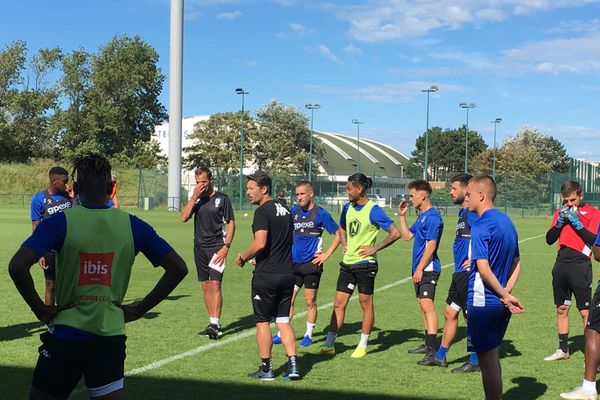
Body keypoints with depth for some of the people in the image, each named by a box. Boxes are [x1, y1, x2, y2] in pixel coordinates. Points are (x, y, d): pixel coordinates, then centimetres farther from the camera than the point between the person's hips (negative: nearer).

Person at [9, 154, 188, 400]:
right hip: (111, 338, 2)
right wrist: (139, 309, 4)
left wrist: (39, 308, -5)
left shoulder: (60, 222, -7)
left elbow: (17, 267, -19)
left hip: (65, 335, -2)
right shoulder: (132, 225, 0)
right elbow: (178, 268, 1)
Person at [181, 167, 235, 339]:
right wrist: (194, 197, -11)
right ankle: (212, 323, 15)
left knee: (215, 284, -13)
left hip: (216, 246, -5)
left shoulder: (222, 198, -2)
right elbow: (184, 218, -3)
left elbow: (231, 223, -1)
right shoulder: (196, 199, 10)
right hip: (199, 246, 5)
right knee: (205, 286, 8)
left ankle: (216, 324, -13)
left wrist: (226, 246, -10)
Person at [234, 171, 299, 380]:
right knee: (283, 320, 12)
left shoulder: (262, 212, -13)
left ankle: (266, 368, 10)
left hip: (266, 275, -7)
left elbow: (260, 243, -24)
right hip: (287, 274, 7)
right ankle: (293, 365, 5)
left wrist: (243, 257, -8)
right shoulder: (285, 211, 13)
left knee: (262, 321, 4)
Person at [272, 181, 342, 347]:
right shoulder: (293, 211, 7)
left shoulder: (320, 213, -6)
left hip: (312, 264, -4)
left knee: (310, 301, 4)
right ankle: (282, 333, 8)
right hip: (293, 263, 4)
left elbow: (338, 234, -1)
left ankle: (308, 335, 16)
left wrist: (326, 254, -5)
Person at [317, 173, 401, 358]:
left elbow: (395, 233, -14)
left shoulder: (373, 210, -13)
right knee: (338, 303, 5)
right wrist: (344, 244, 11)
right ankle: (329, 343, 11)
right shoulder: (348, 207, 8)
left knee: (366, 304, 5)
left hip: (365, 264, -6)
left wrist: (374, 248, -13)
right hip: (347, 262, 6)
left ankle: (363, 346, 15)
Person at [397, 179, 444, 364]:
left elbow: (431, 245, -19)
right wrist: (402, 216, 16)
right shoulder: (421, 216, 16)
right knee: (423, 307, 16)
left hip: (428, 269, -10)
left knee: (427, 305, -17)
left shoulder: (432, 217, -14)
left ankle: (432, 351, -21)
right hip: (419, 268, 10)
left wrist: (420, 268, -20)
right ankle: (428, 344, 26)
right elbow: (407, 235, 22)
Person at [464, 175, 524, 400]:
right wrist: (506, 293, 8)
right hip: (500, 305, 8)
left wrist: (505, 296, -14)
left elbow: (484, 269, -23)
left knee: (487, 359, 0)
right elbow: (516, 263, 15)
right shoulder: (507, 222, 11)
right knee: (492, 356, 19)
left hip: (482, 303, -8)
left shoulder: (480, 227, -16)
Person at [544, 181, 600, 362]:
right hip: (561, 265, 6)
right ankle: (563, 350, 23)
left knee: (585, 312, -7)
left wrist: (577, 223, -15)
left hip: (580, 266, -6)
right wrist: (559, 222, -5)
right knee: (561, 309, 12)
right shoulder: (560, 212, 13)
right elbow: (549, 239, 9)